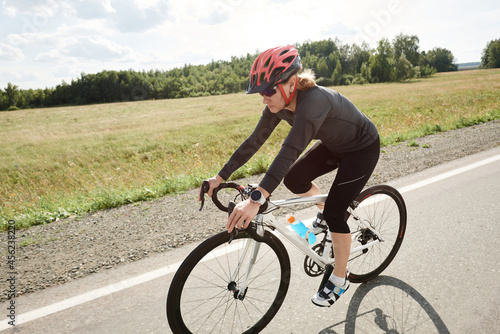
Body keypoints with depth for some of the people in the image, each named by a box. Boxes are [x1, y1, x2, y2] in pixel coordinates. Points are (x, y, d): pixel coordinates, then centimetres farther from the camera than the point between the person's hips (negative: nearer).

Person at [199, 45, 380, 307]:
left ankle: (340, 278, 12)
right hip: (335, 145, 7)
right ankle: (324, 211, 26)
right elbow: (254, 141, -12)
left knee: (334, 212, -10)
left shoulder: (313, 101, -39)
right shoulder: (279, 104, -15)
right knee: (293, 179, -4)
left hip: (363, 148, -7)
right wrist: (220, 177, -12)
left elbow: (291, 150, -50)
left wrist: (256, 199, -58)